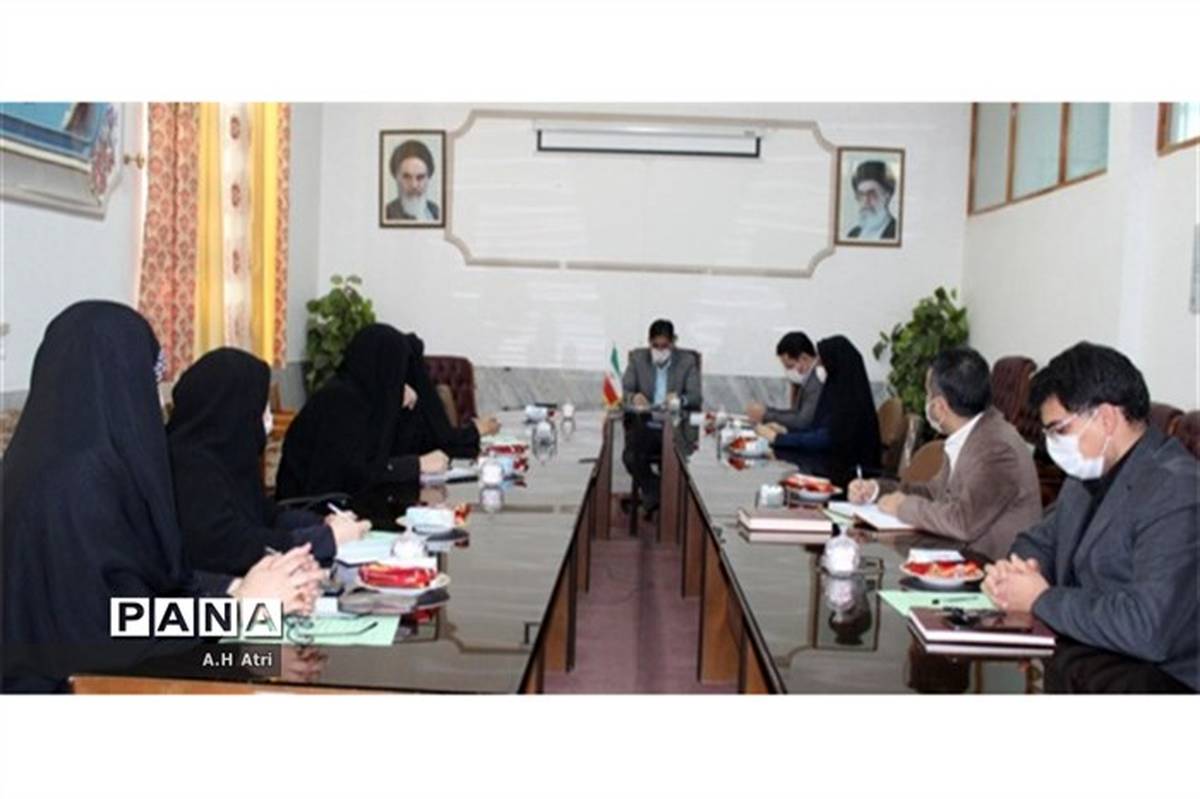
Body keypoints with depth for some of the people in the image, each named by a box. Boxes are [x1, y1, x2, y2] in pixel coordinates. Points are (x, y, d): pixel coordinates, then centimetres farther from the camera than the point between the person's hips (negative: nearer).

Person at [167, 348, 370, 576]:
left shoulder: (227, 451, 6)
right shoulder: (191, 463, -21)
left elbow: (262, 512, 14)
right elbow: (234, 547, -25)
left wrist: (324, 524, -2)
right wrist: (328, 537, -18)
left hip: (241, 576, 8)